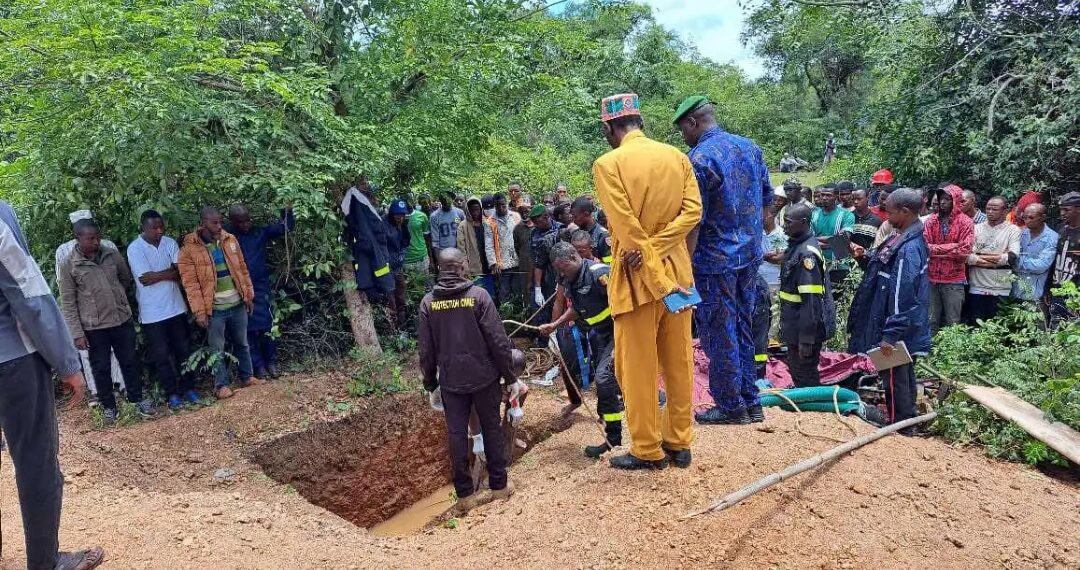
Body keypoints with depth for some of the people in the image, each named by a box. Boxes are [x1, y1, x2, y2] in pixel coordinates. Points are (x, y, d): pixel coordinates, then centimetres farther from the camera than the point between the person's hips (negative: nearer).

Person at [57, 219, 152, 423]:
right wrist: (77, 333, -10)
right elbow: (68, 304, -7)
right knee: (101, 368, 10)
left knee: (130, 361, 13)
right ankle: (109, 406, 25)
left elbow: (126, 279, 17)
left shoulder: (112, 254, 0)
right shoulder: (68, 266, -8)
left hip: (122, 320, 3)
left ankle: (138, 398, 29)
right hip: (93, 327, -3)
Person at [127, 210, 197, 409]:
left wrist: (157, 275, -18)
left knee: (183, 350, 11)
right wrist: (170, 273, -10)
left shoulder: (170, 243, 1)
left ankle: (187, 388, 23)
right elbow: (145, 279, -18)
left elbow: (180, 273, -7)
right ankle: (171, 393, 18)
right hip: (152, 313, -3)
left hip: (176, 307, 3)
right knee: (161, 355, 7)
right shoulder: (134, 249, -11)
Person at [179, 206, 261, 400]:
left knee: (242, 343, 17)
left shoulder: (230, 240, 2)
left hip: (237, 304, 4)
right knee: (217, 350, 7)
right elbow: (190, 283, -12)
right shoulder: (189, 250, -12)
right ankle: (221, 385, 20)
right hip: (214, 309, -4)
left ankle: (247, 376, 32)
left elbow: (242, 270, 8)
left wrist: (248, 295, 7)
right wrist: (199, 311, -15)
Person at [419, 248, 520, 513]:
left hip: (451, 381, 2)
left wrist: (431, 385, 12)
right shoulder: (478, 295, -11)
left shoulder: (428, 302, -3)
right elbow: (498, 341, -12)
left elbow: (426, 351, 1)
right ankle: (499, 485, 22)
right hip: (484, 377, -1)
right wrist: (510, 377, -3)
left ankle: (465, 495, 15)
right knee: (492, 429, 13)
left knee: (457, 434, 8)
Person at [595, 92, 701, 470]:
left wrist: (661, 283, -15)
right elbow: (693, 211, -5)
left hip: (638, 277, -5)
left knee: (638, 367, 7)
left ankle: (648, 450, 17)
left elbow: (628, 231, -18)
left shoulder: (608, 164, -11)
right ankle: (679, 443, 25)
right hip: (677, 269, 6)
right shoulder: (677, 156, 5)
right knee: (679, 362, 13)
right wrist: (654, 250, -12)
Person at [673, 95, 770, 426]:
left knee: (719, 335, 4)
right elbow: (767, 198, 15)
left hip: (715, 260, -8)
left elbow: (695, 219, -18)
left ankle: (730, 406, 14)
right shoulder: (750, 147, 7)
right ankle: (750, 402, 24)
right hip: (750, 256, 8)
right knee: (743, 329, 16)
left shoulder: (699, 158, -16)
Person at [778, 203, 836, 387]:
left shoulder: (806, 253, -21)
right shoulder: (795, 246, 9)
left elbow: (811, 299, -25)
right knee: (796, 371, 20)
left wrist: (806, 339, -25)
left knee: (806, 378, 3)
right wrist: (785, 325, 22)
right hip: (793, 325, 9)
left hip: (805, 328, -9)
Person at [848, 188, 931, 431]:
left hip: (899, 331, -10)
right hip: (907, 330, 10)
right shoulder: (905, 239, 7)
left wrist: (890, 335, -23)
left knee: (895, 380, 2)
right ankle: (906, 425, 34)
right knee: (903, 378, 20)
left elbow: (902, 297, -25)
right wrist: (868, 256, 10)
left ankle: (899, 431, 14)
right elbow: (886, 268, 21)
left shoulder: (908, 249, -23)